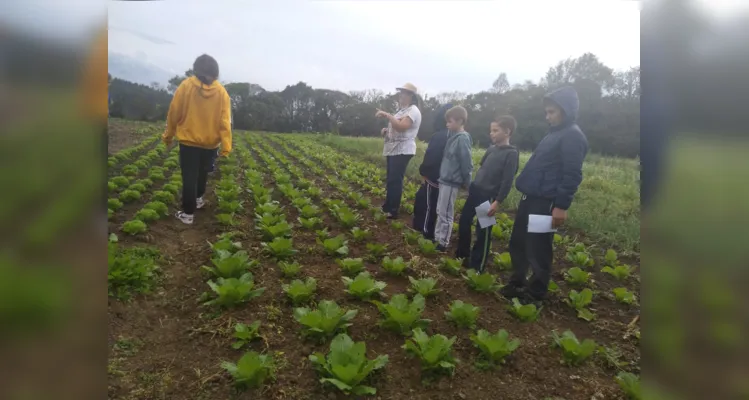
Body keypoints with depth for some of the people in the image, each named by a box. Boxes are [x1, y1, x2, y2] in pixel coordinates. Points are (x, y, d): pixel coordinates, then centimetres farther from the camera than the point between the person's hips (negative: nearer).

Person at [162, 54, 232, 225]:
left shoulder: (186, 85, -8)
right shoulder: (221, 92, -5)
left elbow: (174, 113, -3)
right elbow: (225, 121, -10)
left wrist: (168, 135, 10)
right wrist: (226, 146, -10)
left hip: (189, 140, -2)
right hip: (210, 142, 2)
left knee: (189, 177, 2)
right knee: (202, 172, 23)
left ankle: (187, 213, 5)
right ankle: (198, 198, 41)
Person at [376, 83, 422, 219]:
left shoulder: (413, 110, -12)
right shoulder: (402, 110, 19)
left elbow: (401, 127, -27)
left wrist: (387, 115, -25)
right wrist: (386, 130, 9)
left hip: (403, 151, -10)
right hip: (393, 150, 10)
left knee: (395, 181, -9)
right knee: (390, 180, 15)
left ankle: (393, 211, -2)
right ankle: (387, 206, 25)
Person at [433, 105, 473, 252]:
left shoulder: (462, 138, -17)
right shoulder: (453, 136, 10)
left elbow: (466, 163, -16)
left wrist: (466, 182, -10)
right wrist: (442, 175, 15)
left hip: (452, 181, -9)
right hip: (445, 179, 9)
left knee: (446, 213, -1)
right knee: (440, 211, 17)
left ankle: (443, 243, 9)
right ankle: (437, 238, 29)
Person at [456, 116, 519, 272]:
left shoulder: (511, 153, -11)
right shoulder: (491, 149, 10)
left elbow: (507, 181, -16)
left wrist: (497, 202, -19)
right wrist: (472, 186, 16)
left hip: (489, 197, -8)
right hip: (475, 191, 8)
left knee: (483, 231, 1)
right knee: (464, 221, 15)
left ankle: (477, 265, 14)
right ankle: (462, 254, 33)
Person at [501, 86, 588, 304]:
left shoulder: (573, 136, -12)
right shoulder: (555, 132, 18)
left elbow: (572, 175, -19)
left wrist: (562, 206, -22)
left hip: (546, 202, -10)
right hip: (530, 198, 10)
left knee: (537, 249, 1)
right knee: (518, 243, 17)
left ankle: (536, 293, 18)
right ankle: (517, 283, 32)